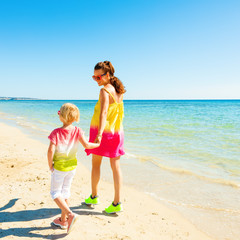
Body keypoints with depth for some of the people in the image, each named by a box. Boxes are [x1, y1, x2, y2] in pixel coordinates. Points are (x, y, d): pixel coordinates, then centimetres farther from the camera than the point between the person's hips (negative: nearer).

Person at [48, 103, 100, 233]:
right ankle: (63, 220, 29)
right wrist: (98, 144, 3)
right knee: (65, 191, 18)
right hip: (72, 165, 5)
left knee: (55, 192, 12)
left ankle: (70, 214, -4)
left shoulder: (56, 132, -19)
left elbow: (51, 151, -25)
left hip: (59, 167, -4)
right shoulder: (77, 131, -10)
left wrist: (50, 165, -9)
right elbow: (86, 145, -16)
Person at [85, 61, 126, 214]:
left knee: (96, 164, 12)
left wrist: (99, 134, -36)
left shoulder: (105, 91, -13)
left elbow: (104, 112, -26)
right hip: (117, 132, 6)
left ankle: (94, 197, 27)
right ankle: (117, 203, 8)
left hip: (101, 131, -6)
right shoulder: (119, 90, 8)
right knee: (116, 166, 6)